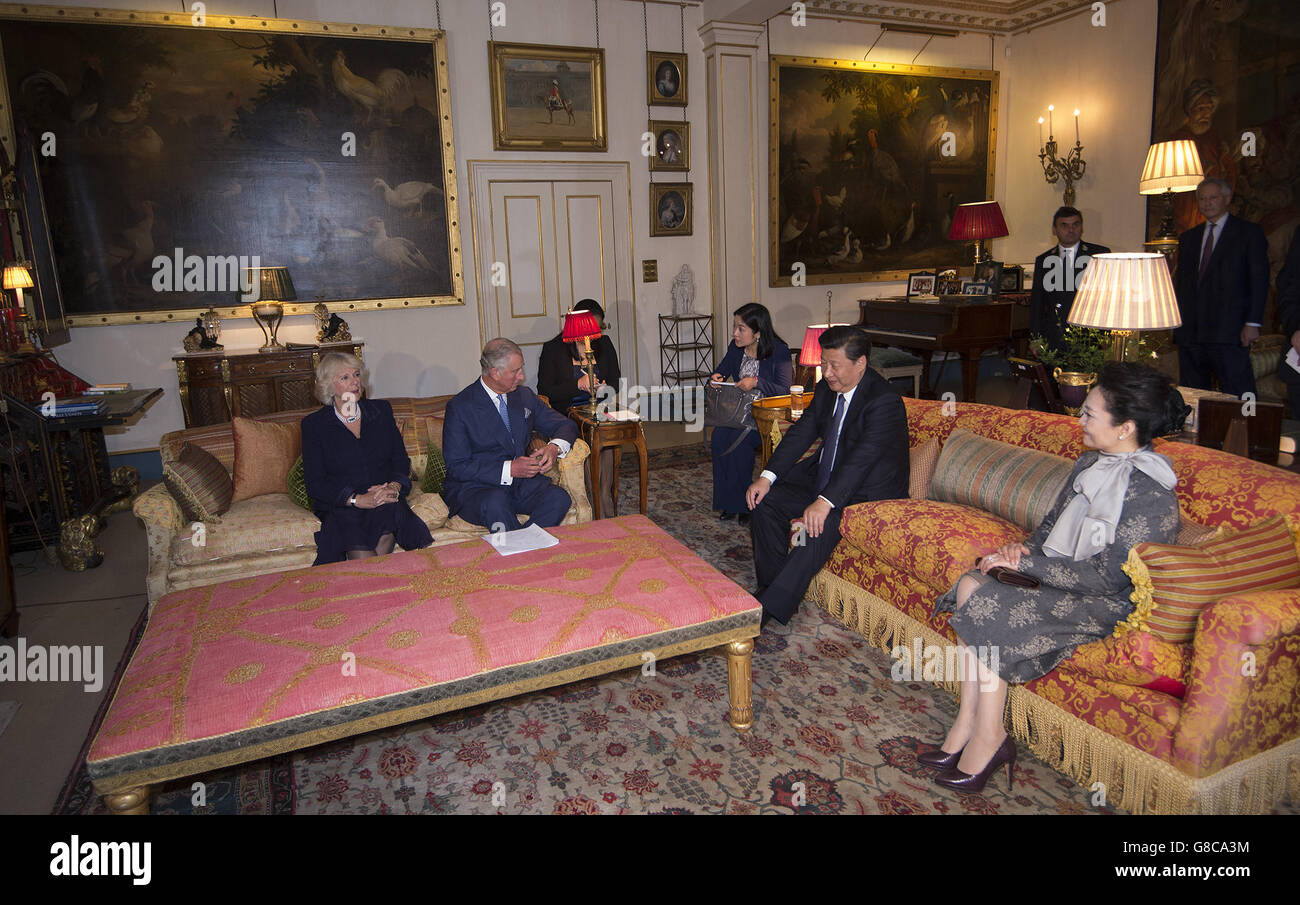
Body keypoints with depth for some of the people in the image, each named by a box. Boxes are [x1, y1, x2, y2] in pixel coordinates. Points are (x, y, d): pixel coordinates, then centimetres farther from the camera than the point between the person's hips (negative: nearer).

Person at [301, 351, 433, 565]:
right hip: (340, 506, -2)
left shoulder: (381, 410, 14)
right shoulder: (314, 424, 5)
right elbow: (315, 484, -2)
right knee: (361, 552, -35)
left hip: (384, 500, 2)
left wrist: (394, 487, -9)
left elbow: (401, 460, 14)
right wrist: (358, 499, -17)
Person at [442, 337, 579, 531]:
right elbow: (457, 467, -11)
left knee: (559, 498, -25)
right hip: (475, 487, -4)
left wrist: (554, 447, -8)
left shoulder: (524, 395, 11)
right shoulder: (460, 407, -6)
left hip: (521, 481, 5)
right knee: (496, 503, -38)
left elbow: (566, 426, 17)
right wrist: (509, 469, -20)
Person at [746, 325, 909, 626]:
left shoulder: (885, 401, -22)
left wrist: (825, 501, -42)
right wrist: (767, 477, -12)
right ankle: (771, 585, 3)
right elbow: (801, 432, 1)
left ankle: (773, 605, -28)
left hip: (869, 491, -8)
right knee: (767, 499, -5)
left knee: (822, 522, -34)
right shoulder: (826, 389, 3)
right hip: (824, 475, 8)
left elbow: (862, 457, -32)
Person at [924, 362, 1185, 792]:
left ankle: (988, 738, -9)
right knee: (970, 585, -17)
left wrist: (1025, 562, -20)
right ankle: (967, 724, -13)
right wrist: (1024, 548, -5)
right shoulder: (1091, 463, 7)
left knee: (988, 611, -25)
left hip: (1109, 603, -8)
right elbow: (1052, 524, 16)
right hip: (1062, 577, 8)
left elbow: (1106, 577, -22)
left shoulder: (1151, 495, -20)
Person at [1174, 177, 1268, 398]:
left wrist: (1252, 323, -10)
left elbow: (1259, 279, -1)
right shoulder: (1188, 238, 19)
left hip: (1229, 330, -4)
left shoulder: (1249, 232, 5)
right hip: (1189, 333, 4)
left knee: (1237, 394, -7)